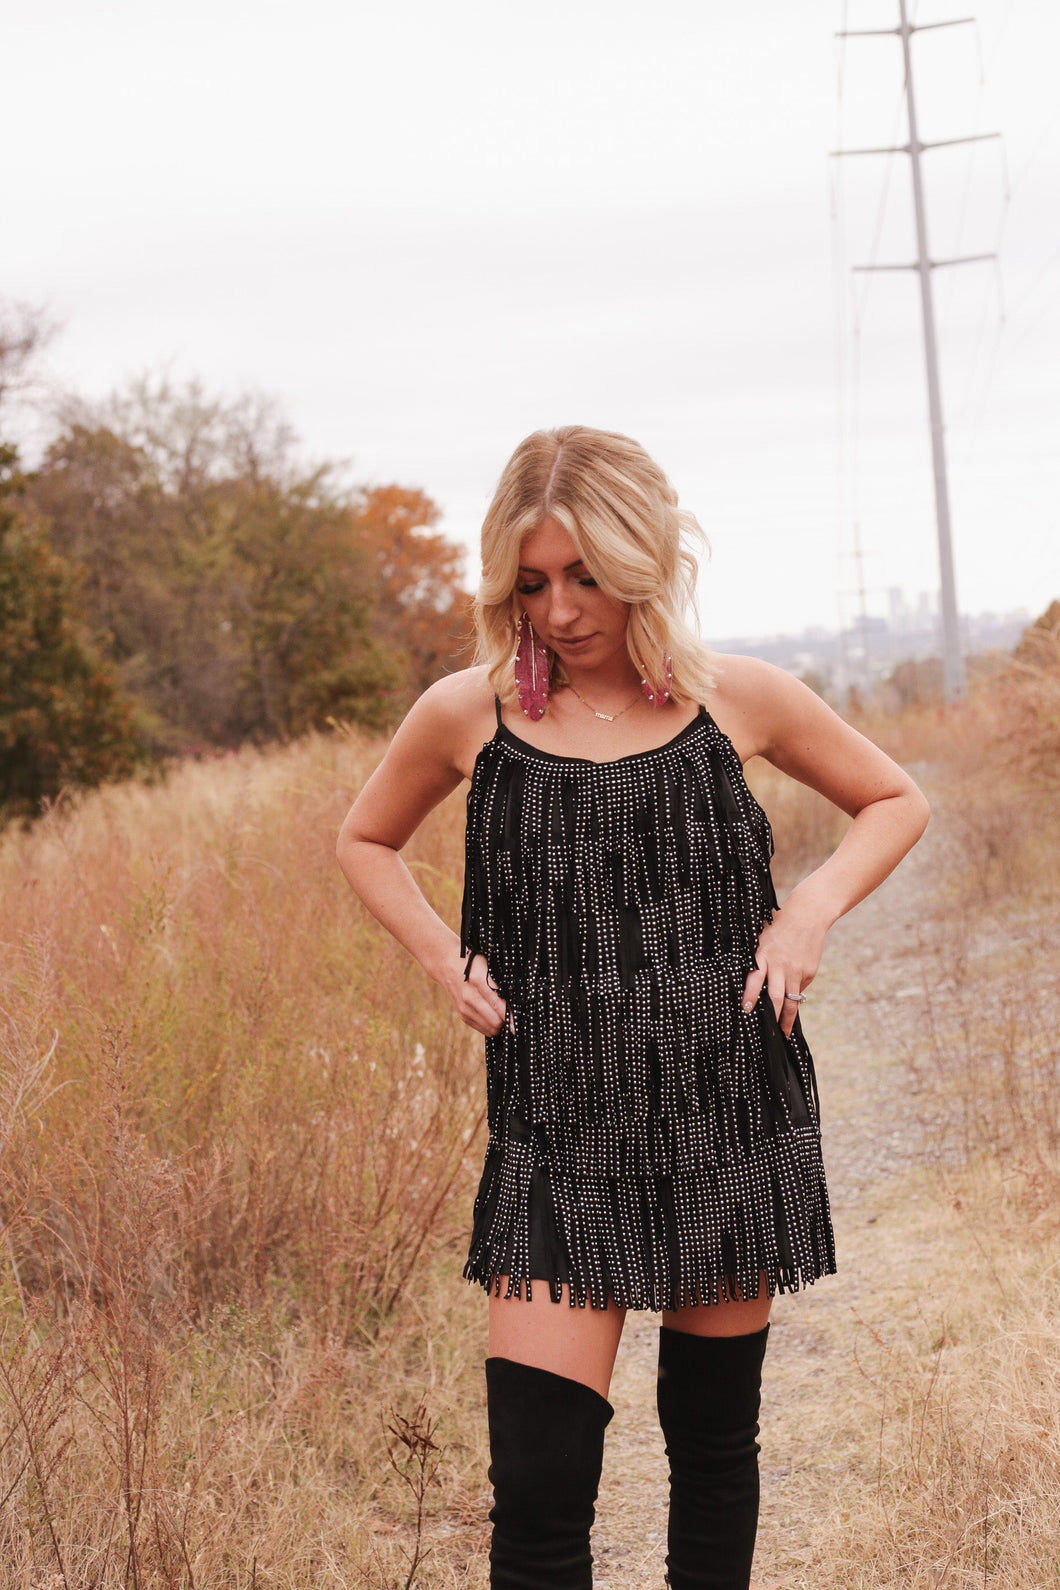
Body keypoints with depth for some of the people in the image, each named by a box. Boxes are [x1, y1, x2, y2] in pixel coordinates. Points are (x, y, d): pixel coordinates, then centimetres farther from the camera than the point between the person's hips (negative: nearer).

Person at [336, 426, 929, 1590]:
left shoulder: (735, 698, 0)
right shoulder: (466, 715, 0)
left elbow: (895, 804, 15)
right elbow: (365, 842, 19)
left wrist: (813, 906, -2)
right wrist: (443, 958, 3)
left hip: (728, 1115, 1)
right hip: (559, 1128, -1)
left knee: (714, 1432, 14)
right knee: (537, 1482, -9)